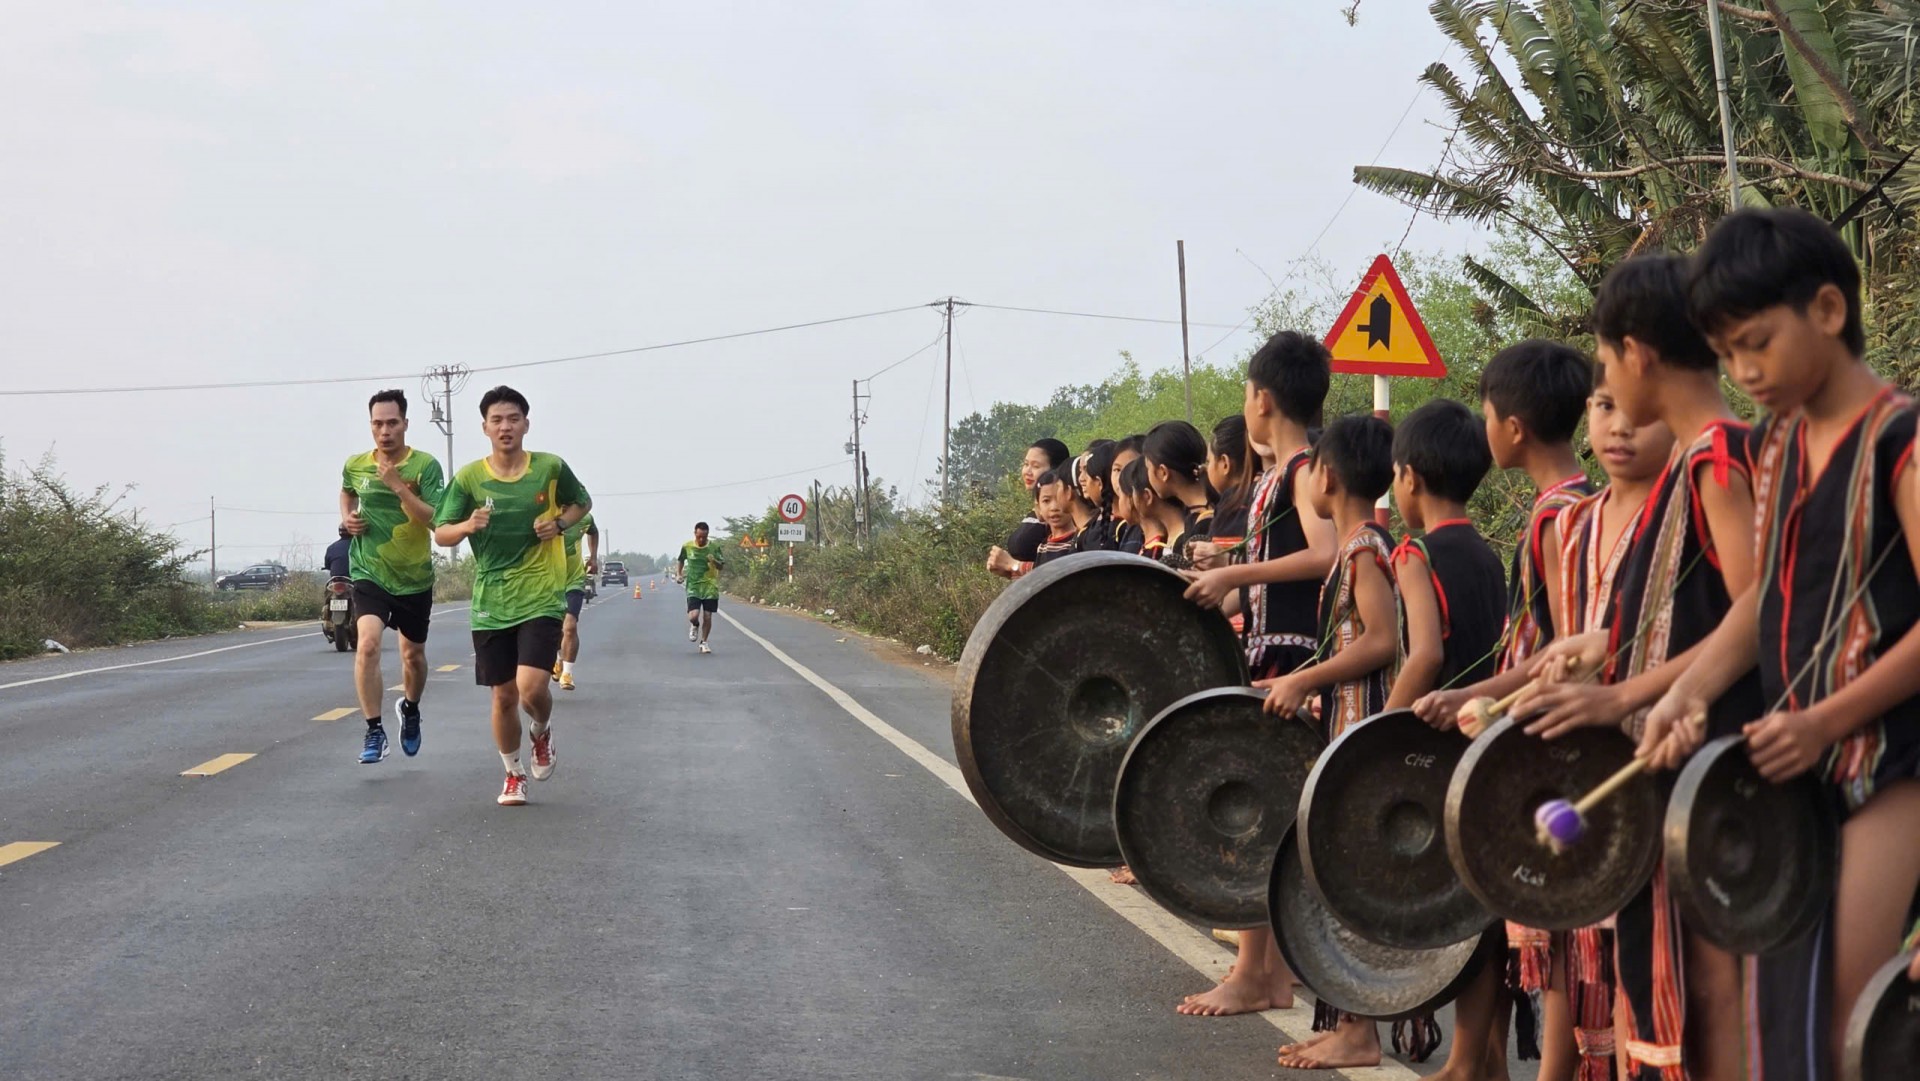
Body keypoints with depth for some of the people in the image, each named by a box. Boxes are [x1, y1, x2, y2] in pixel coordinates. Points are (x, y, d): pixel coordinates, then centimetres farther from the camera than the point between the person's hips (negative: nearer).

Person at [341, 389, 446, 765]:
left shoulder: (425, 466, -12)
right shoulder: (355, 466, -2)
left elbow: (436, 522, -21)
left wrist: (399, 487, -28)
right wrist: (346, 518, 4)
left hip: (415, 578, 0)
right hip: (369, 574, 0)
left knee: (413, 655, 15)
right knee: (368, 643, -22)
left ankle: (410, 709, 46)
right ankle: (374, 732, -16)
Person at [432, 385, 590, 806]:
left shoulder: (551, 467, -3)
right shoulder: (468, 478, -2)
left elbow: (582, 502, 15)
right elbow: (441, 534, 1)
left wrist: (560, 523, -6)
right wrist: (468, 526, -20)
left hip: (541, 597, -2)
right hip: (491, 603, 2)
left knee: (531, 687, -17)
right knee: (504, 697, 7)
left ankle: (542, 732, 18)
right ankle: (513, 775, 29)